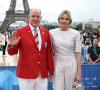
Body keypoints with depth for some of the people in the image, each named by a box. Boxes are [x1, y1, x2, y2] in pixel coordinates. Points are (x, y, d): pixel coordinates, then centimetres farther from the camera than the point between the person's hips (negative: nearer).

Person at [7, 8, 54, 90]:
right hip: (26, 73, -3)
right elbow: (12, 52, -3)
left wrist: (51, 70, 10)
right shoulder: (20, 32, -4)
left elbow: (49, 52, 10)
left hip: (43, 74, 3)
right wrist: (12, 45, -24)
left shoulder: (46, 32, 7)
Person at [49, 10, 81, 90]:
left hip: (71, 66, 0)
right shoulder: (52, 33, 0)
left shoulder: (75, 33, -3)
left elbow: (78, 54, -2)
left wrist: (79, 72, -3)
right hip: (57, 66, 1)